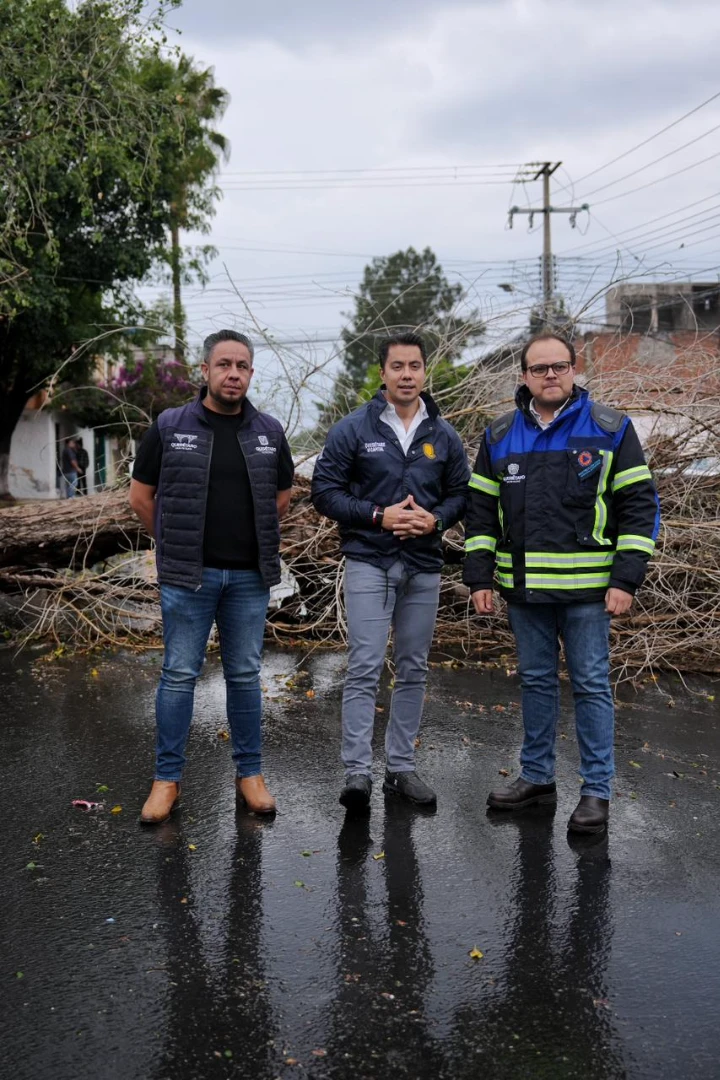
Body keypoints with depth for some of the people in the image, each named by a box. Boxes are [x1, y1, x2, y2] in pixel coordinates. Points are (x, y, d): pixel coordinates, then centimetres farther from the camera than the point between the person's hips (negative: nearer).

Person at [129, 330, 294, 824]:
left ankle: (250, 773, 21)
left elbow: (282, 495, 17)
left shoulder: (269, 431, 5)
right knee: (180, 674, 3)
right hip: (188, 577, -2)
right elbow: (141, 495, 4)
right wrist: (176, 546, 7)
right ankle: (168, 778, 14)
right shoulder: (170, 427, -3)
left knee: (245, 675, 10)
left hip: (249, 577, 2)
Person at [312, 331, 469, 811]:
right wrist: (379, 515, -16)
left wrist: (435, 519, -11)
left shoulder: (444, 436, 5)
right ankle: (357, 772, -3)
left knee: (413, 670, 10)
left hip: (424, 567, 4)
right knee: (365, 669, -8)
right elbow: (325, 491, -5)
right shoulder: (353, 429, -4)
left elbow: (461, 494, 10)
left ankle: (402, 767, 21)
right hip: (369, 563, -4)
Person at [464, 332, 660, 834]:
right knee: (536, 681, 14)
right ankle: (537, 776, 27)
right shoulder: (500, 436, 7)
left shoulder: (610, 429, -3)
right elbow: (481, 509, 10)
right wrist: (479, 577, 4)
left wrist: (626, 579, -10)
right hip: (524, 586, 4)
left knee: (591, 685, 3)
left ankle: (597, 790, 14)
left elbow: (639, 504, -4)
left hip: (587, 587, -3)